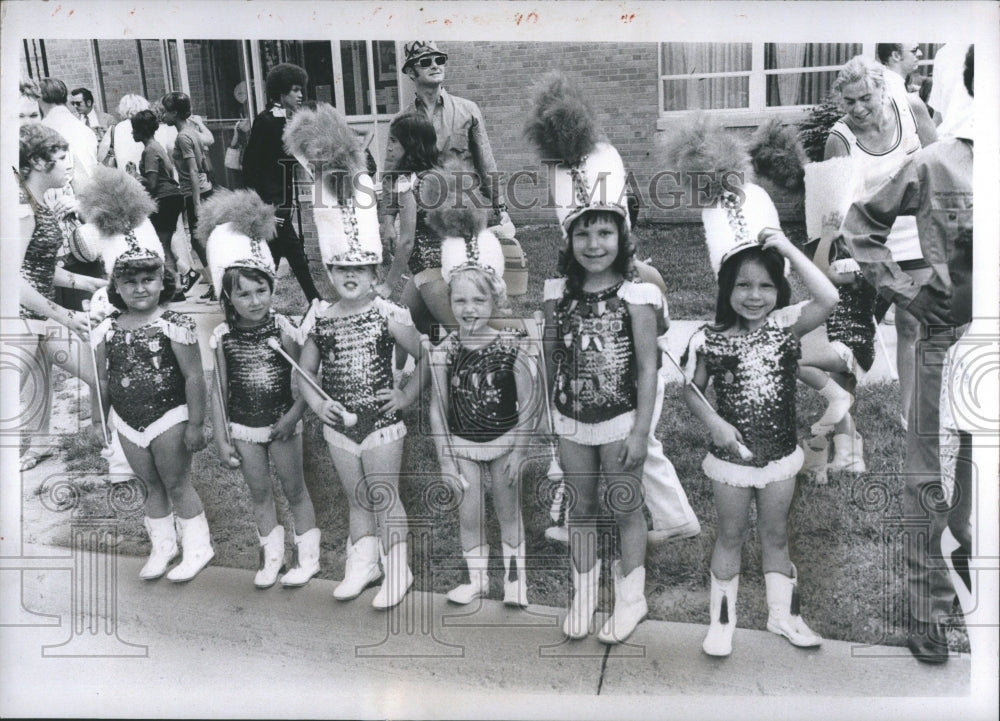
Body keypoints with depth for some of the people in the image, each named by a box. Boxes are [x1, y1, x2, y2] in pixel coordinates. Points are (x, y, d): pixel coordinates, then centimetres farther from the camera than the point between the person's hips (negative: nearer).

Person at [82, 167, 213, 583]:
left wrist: (195, 423, -17)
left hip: (168, 418, -5)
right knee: (152, 486, 16)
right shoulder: (107, 331, 1)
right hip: (128, 423, 5)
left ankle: (197, 547, 20)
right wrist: (103, 424, 12)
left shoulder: (174, 325, -15)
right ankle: (162, 547, 30)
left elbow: (194, 377, -15)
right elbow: (104, 381, 9)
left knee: (176, 483, 5)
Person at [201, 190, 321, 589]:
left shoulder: (283, 329, -13)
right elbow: (219, 390, -1)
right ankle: (271, 556, 30)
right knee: (259, 493, 14)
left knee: (294, 488, 10)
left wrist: (293, 416, -21)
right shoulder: (223, 336, -8)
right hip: (243, 427, 2)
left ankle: (308, 556, 24)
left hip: (281, 423, -2)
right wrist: (221, 437, -1)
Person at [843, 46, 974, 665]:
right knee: (934, 480, 7)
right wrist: (902, 289, 0)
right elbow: (863, 222, 9)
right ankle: (929, 615, 22)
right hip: (951, 339, -1)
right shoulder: (938, 163, -1)